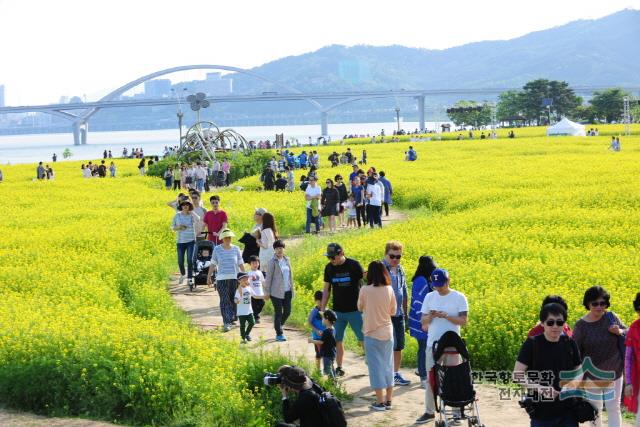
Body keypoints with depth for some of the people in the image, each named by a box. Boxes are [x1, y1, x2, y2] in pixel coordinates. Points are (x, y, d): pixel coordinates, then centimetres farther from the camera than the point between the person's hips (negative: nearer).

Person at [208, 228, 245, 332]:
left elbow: (241, 264, 9)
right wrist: (209, 277, 1)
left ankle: (230, 319, 25)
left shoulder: (236, 249, 5)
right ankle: (226, 323, -13)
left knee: (233, 300, 7)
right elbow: (213, 264, 4)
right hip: (221, 278, -2)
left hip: (235, 278, 2)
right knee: (224, 301, -9)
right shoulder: (217, 249, 2)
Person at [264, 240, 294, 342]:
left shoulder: (287, 260, 9)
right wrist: (267, 292, -8)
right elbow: (268, 277, -6)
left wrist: (292, 288, 13)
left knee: (287, 311, 8)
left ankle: (279, 326, 33)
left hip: (287, 291, 5)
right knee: (278, 313, -1)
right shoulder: (272, 262, -7)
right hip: (276, 291, -5)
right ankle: (279, 334, 6)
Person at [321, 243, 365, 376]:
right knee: (337, 340, 6)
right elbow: (327, 289, 10)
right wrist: (323, 309, 6)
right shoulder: (329, 268, 2)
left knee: (363, 339, -2)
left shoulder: (354, 265, -10)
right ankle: (339, 368, 17)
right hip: (337, 311, 4)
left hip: (355, 310, -4)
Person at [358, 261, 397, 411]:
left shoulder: (365, 290, -13)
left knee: (375, 366, 3)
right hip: (388, 333, 3)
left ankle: (380, 402, 4)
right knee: (388, 365, 12)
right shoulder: (389, 290, -6)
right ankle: (388, 400, 17)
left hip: (372, 334, -3)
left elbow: (360, 307, 2)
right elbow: (393, 311, 5)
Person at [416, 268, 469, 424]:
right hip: (432, 344, 4)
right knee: (430, 378, 8)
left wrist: (446, 316, -21)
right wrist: (430, 317, -15)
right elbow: (423, 321, 7)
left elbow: (463, 321, -9)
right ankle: (429, 411, 18)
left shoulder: (459, 298, -5)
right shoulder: (429, 297, 5)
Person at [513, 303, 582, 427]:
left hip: (567, 412, 3)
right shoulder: (532, 344, -8)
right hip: (541, 412, -3)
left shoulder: (570, 344, 2)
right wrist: (540, 388, -23)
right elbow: (517, 374, -11)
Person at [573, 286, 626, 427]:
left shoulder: (611, 317, -6)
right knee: (595, 410, 14)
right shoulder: (581, 325, -12)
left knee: (614, 408, 4)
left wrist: (619, 331, -15)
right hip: (592, 376, -1)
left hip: (614, 373, 1)